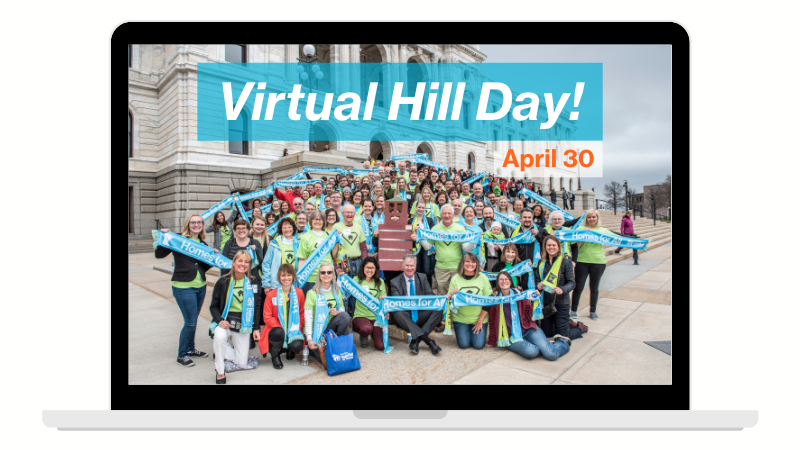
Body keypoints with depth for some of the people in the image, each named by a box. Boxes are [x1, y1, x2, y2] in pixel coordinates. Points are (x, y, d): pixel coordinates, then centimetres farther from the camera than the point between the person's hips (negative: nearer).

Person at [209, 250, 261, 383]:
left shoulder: (252, 282, 1)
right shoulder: (223, 282, -5)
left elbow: (257, 306, 6)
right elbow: (213, 306, -1)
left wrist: (256, 328, -1)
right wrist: (219, 320, -19)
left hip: (244, 325, 2)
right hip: (225, 321, -2)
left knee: (242, 363, 1)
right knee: (220, 337, -38)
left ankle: (222, 350, 32)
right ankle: (220, 372, -16)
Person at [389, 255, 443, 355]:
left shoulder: (422, 278, 13)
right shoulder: (395, 282, 5)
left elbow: (430, 295, 2)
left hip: (421, 316, 2)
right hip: (406, 317, -2)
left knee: (438, 310, -25)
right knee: (398, 314, -35)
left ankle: (416, 340, -28)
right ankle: (429, 342, -40)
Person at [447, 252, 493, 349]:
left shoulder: (483, 278, -7)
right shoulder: (455, 279, -7)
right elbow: (450, 302, -2)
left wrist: (480, 320, -6)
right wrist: (452, 296, -25)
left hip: (479, 318, 0)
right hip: (460, 318, 0)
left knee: (478, 345, -8)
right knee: (463, 344, -8)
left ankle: (476, 330, 23)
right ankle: (459, 330, 23)